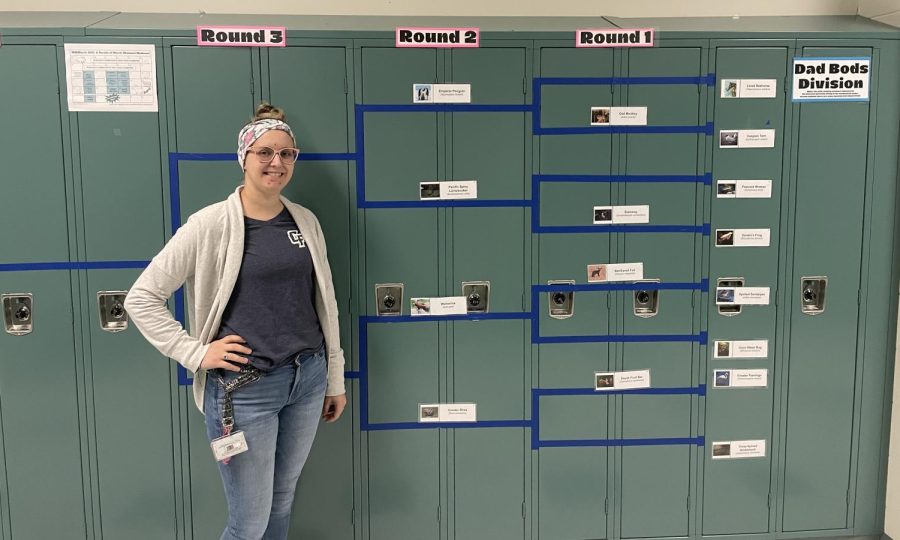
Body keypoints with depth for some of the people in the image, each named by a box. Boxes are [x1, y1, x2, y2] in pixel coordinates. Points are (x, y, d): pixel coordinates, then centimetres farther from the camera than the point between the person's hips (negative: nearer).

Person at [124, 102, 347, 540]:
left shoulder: (305, 221, 5)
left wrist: (335, 379, 13)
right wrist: (195, 353, -12)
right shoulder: (209, 225, -10)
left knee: (283, 502, 20)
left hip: (308, 380, 5)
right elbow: (141, 298, -6)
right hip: (243, 389, -5)